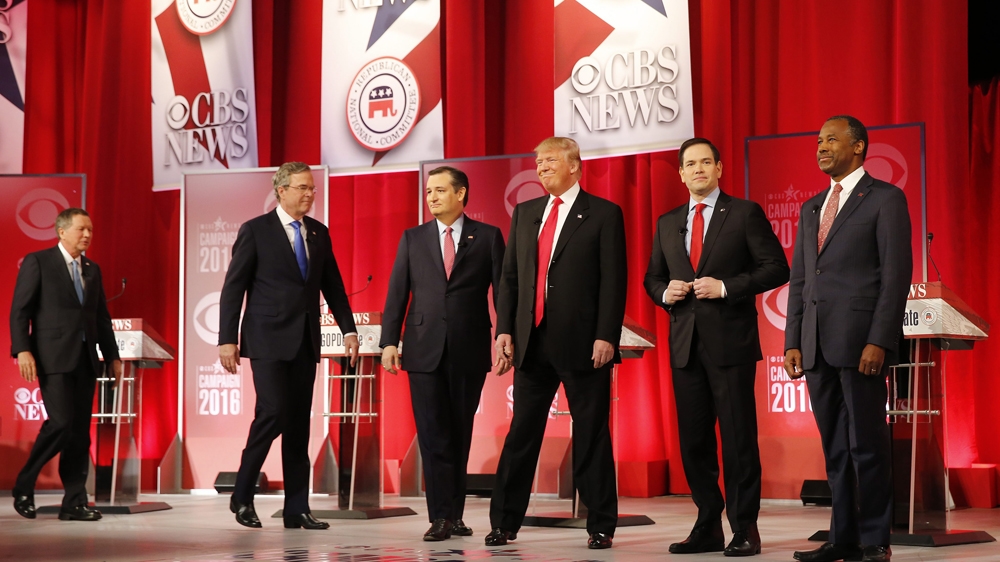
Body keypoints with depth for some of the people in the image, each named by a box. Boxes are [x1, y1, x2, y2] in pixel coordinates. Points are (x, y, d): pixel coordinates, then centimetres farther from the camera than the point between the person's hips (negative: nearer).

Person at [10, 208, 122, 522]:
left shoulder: (92, 270, 18)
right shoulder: (37, 262, 0)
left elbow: (102, 317, 19)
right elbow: (20, 311, -5)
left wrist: (112, 356, 13)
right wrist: (22, 350, -16)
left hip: (85, 358, 6)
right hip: (54, 357, -6)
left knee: (80, 431, 3)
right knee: (60, 422, -16)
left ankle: (74, 503, 6)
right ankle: (24, 486, 4)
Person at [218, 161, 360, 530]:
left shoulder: (319, 233, 11)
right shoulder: (255, 231, -3)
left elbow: (332, 286, 14)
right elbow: (233, 288, -4)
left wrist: (348, 329, 3)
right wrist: (227, 339, -9)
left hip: (305, 341, 5)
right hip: (268, 340, -5)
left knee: (299, 423, 5)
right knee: (273, 412, -14)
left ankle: (297, 510, 9)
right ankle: (242, 496, 4)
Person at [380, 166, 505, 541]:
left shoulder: (487, 237, 4)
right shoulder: (413, 239, 9)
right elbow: (397, 293, 7)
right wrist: (389, 342, -2)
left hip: (469, 351, -1)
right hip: (425, 351, 1)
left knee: (459, 435, 6)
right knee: (433, 435, -3)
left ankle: (453, 514, 14)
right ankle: (441, 517, -2)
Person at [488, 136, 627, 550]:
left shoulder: (603, 214, 0)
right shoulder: (524, 213, 14)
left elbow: (613, 280, -6)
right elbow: (509, 277, 13)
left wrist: (606, 337, -14)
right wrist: (504, 330, 3)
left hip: (583, 343, -4)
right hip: (533, 343, 4)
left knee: (591, 436, 3)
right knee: (521, 434, 8)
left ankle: (601, 526, 11)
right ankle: (504, 523, 14)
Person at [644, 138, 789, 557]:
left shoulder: (745, 214, 0)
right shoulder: (667, 224, 15)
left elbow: (776, 268, -5)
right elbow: (652, 278, 20)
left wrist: (726, 286, -15)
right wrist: (666, 292, -2)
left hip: (730, 341, -5)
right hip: (685, 344, 5)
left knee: (738, 436, -3)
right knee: (693, 439, 7)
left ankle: (744, 529, 3)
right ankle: (708, 527, 15)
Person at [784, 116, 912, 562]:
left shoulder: (885, 199, -1)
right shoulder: (812, 209, 20)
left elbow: (897, 273, -8)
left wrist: (879, 341, -16)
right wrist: (793, 341, 9)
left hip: (861, 341, -6)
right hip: (817, 346, 7)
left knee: (867, 445, -2)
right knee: (835, 447, 9)